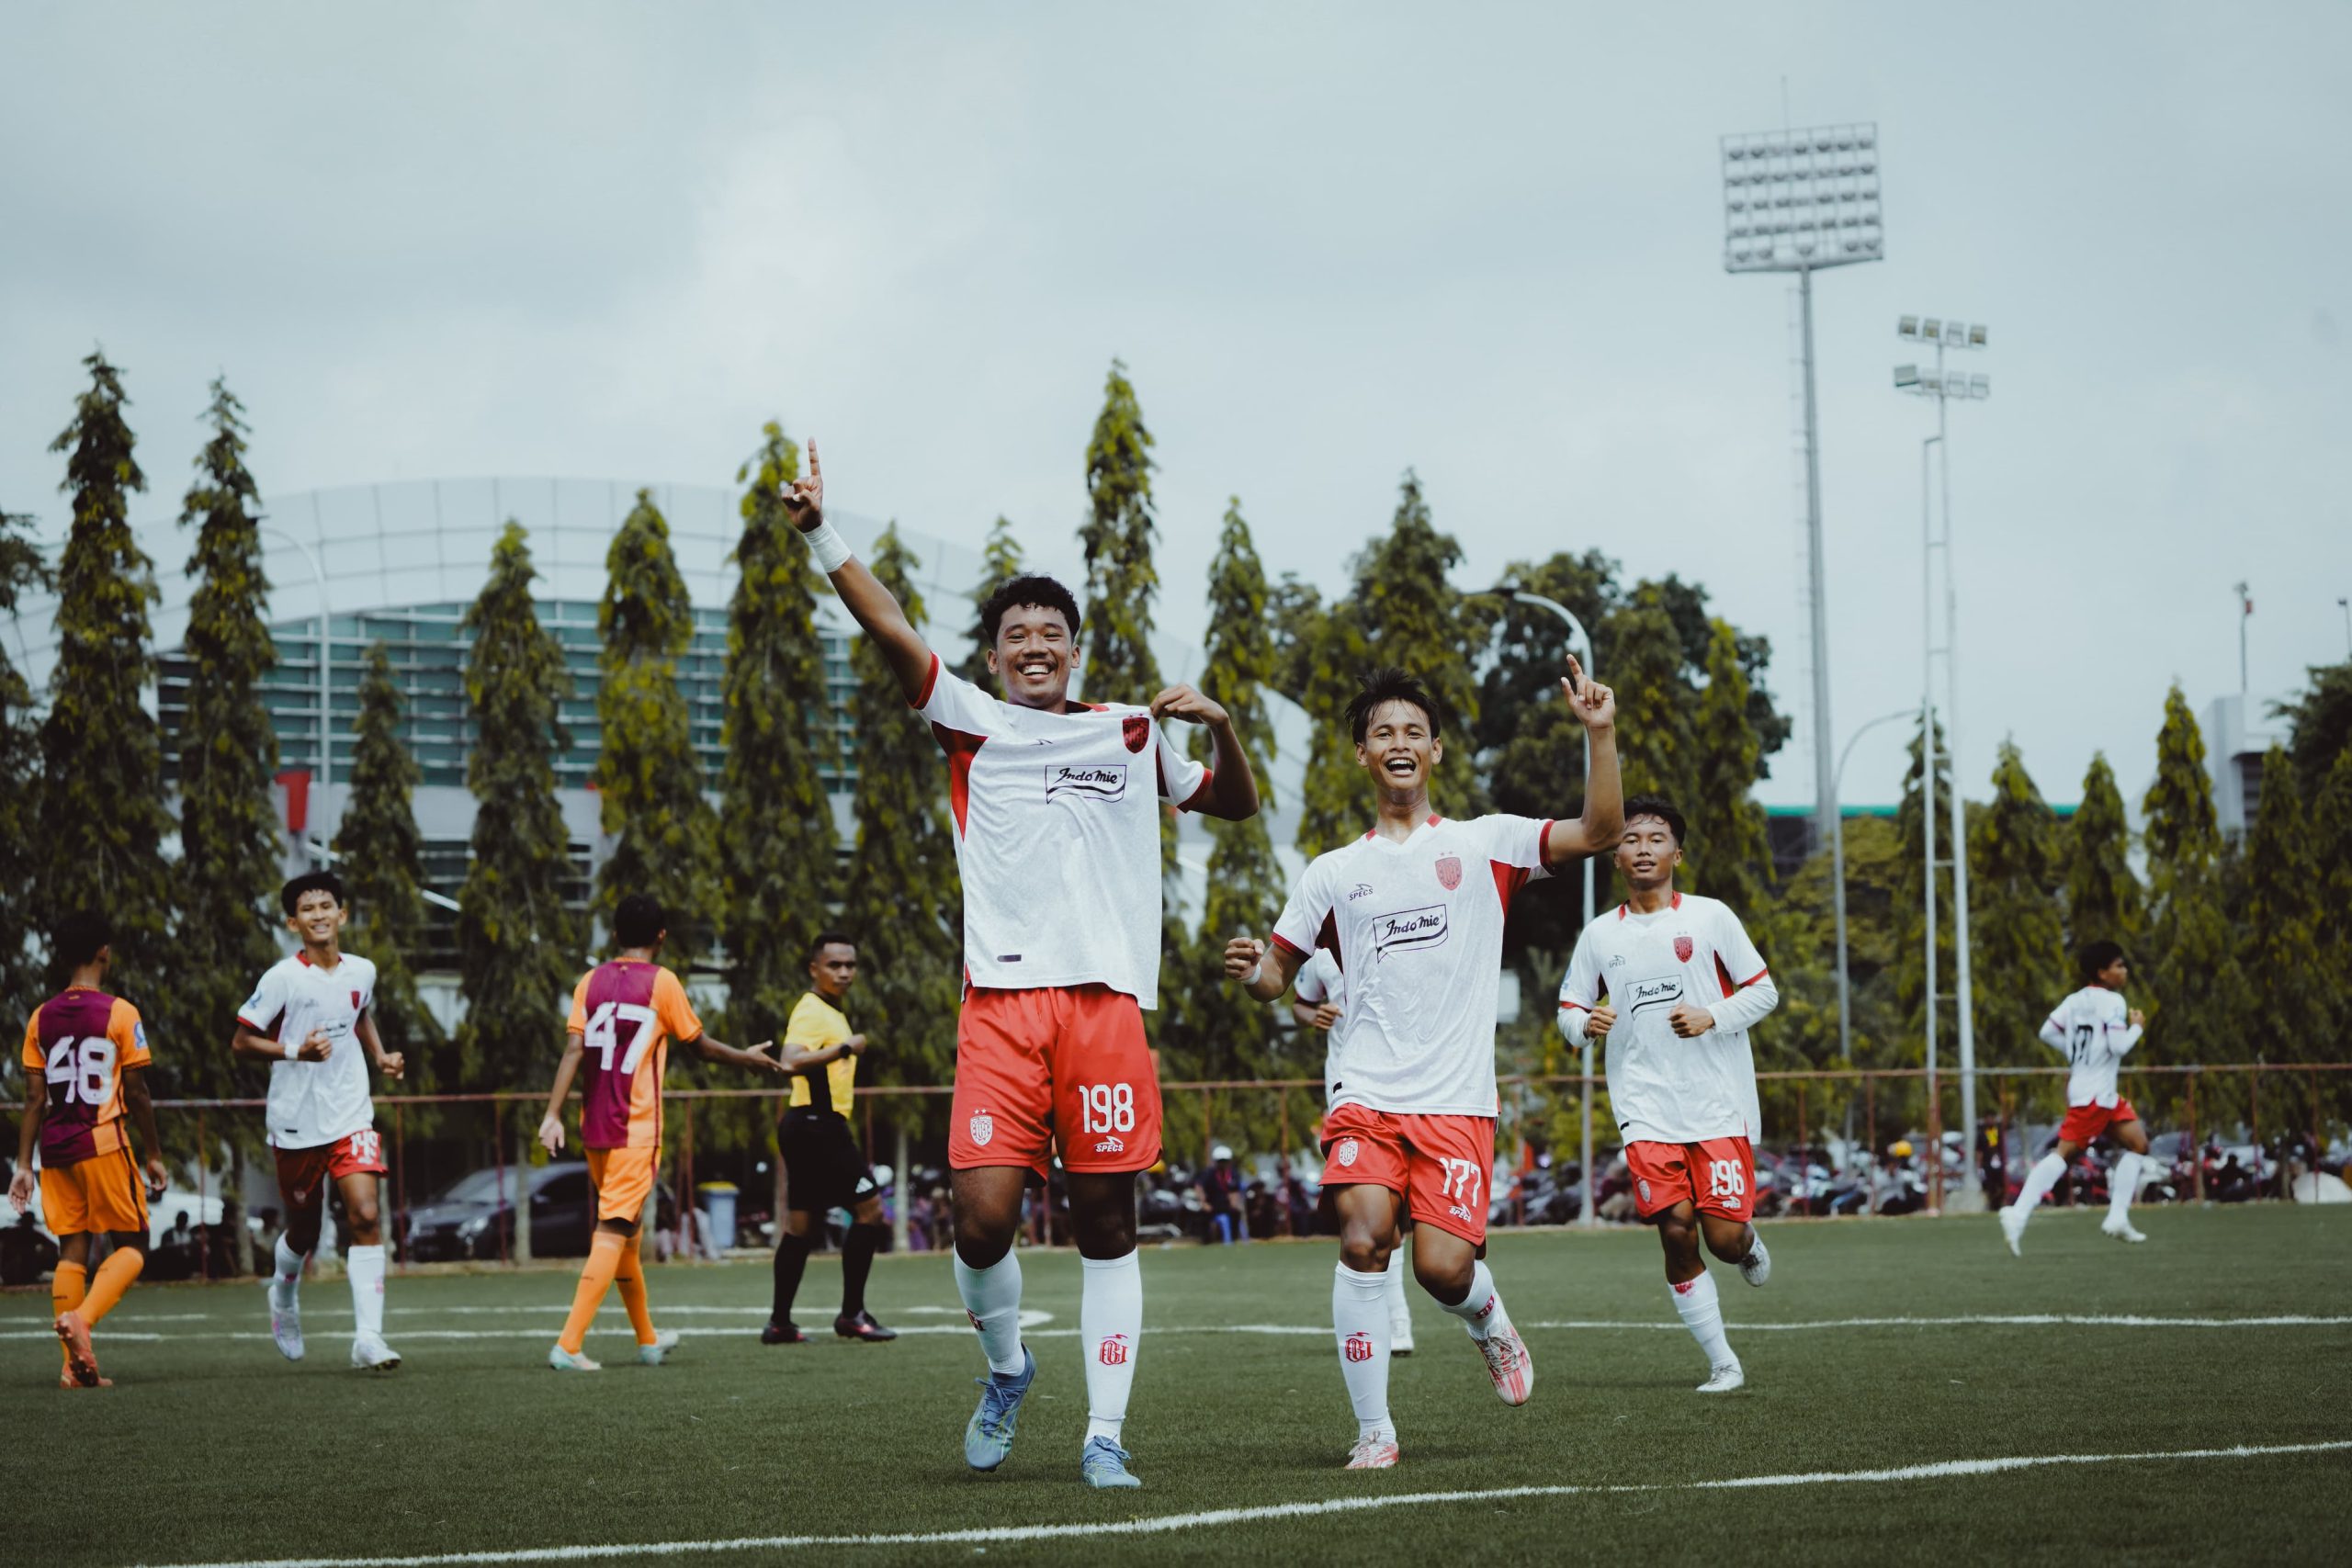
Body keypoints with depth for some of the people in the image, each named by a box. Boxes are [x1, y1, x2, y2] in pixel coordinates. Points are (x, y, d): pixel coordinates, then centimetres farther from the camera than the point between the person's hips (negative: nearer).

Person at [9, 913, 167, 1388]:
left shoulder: (41, 1018, 6)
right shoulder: (120, 1014, -6)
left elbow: (35, 1099, 5)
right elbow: (137, 1094, -4)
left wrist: (24, 1164, 9)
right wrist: (154, 1155, 5)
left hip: (55, 1148, 4)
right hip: (104, 1143, -4)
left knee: (71, 1250, 8)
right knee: (131, 1246, 5)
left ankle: (75, 1365, 4)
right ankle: (82, 1317, -21)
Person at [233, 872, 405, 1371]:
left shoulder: (361, 971, 4)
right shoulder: (281, 978, -10)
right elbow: (241, 1041, -8)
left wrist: (380, 1056, 10)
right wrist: (294, 1051, -22)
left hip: (351, 1115, 2)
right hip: (296, 1121, -2)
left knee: (365, 1215, -15)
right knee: (304, 1228, 11)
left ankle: (368, 1337, -18)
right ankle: (284, 1294, 46)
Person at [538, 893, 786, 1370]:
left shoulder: (592, 981, 6)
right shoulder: (661, 982, -6)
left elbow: (574, 1049, -3)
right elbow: (698, 1044, 3)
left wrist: (554, 1115, -8)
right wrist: (749, 1058, 19)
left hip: (594, 1129, 6)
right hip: (636, 1129, -6)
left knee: (625, 1230, 19)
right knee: (613, 1233, -9)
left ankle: (648, 1339, 33)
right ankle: (569, 1345, -21)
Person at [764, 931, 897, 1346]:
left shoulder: (828, 1012, 18)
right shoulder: (811, 1012, -14)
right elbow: (792, 1062, -30)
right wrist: (845, 1049, -33)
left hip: (807, 1126, 10)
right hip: (817, 1125, -10)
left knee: (801, 1226, 10)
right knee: (870, 1209, -8)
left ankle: (780, 1322, 11)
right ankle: (852, 1314, -4)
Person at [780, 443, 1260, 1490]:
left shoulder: (1131, 734, 18)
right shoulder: (971, 722, 11)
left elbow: (1236, 805, 28)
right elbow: (891, 630, -2)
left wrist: (1218, 724, 8)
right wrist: (819, 531, -14)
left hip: (1107, 1001, 1)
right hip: (1001, 1001, -1)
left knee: (1106, 1221, 0)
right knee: (983, 1213, -12)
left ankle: (1104, 1434, 5)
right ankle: (1004, 1368, 16)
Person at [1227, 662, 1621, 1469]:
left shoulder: (1482, 843, 9)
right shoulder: (1333, 873, 14)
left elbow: (1597, 833, -1)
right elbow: (1279, 973, 18)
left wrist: (1600, 735, -12)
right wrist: (1252, 971, -6)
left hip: (1457, 1101, -1)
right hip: (1365, 1095, 1)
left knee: (1443, 1269, -13)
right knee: (1363, 1239, -20)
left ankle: (1488, 1318, 25)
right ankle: (1373, 1430, -9)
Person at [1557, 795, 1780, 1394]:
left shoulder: (1710, 917, 2)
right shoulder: (1599, 935, 9)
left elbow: (1764, 990, 5)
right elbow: (1569, 1010, 15)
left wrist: (1713, 1018, -13)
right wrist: (1586, 1023, -8)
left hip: (1719, 1103, -1)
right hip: (1646, 1112, 1)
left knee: (1723, 1237, -8)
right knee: (1676, 1229, -10)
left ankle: (1750, 1244, 31)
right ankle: (1722, 1362, 2)